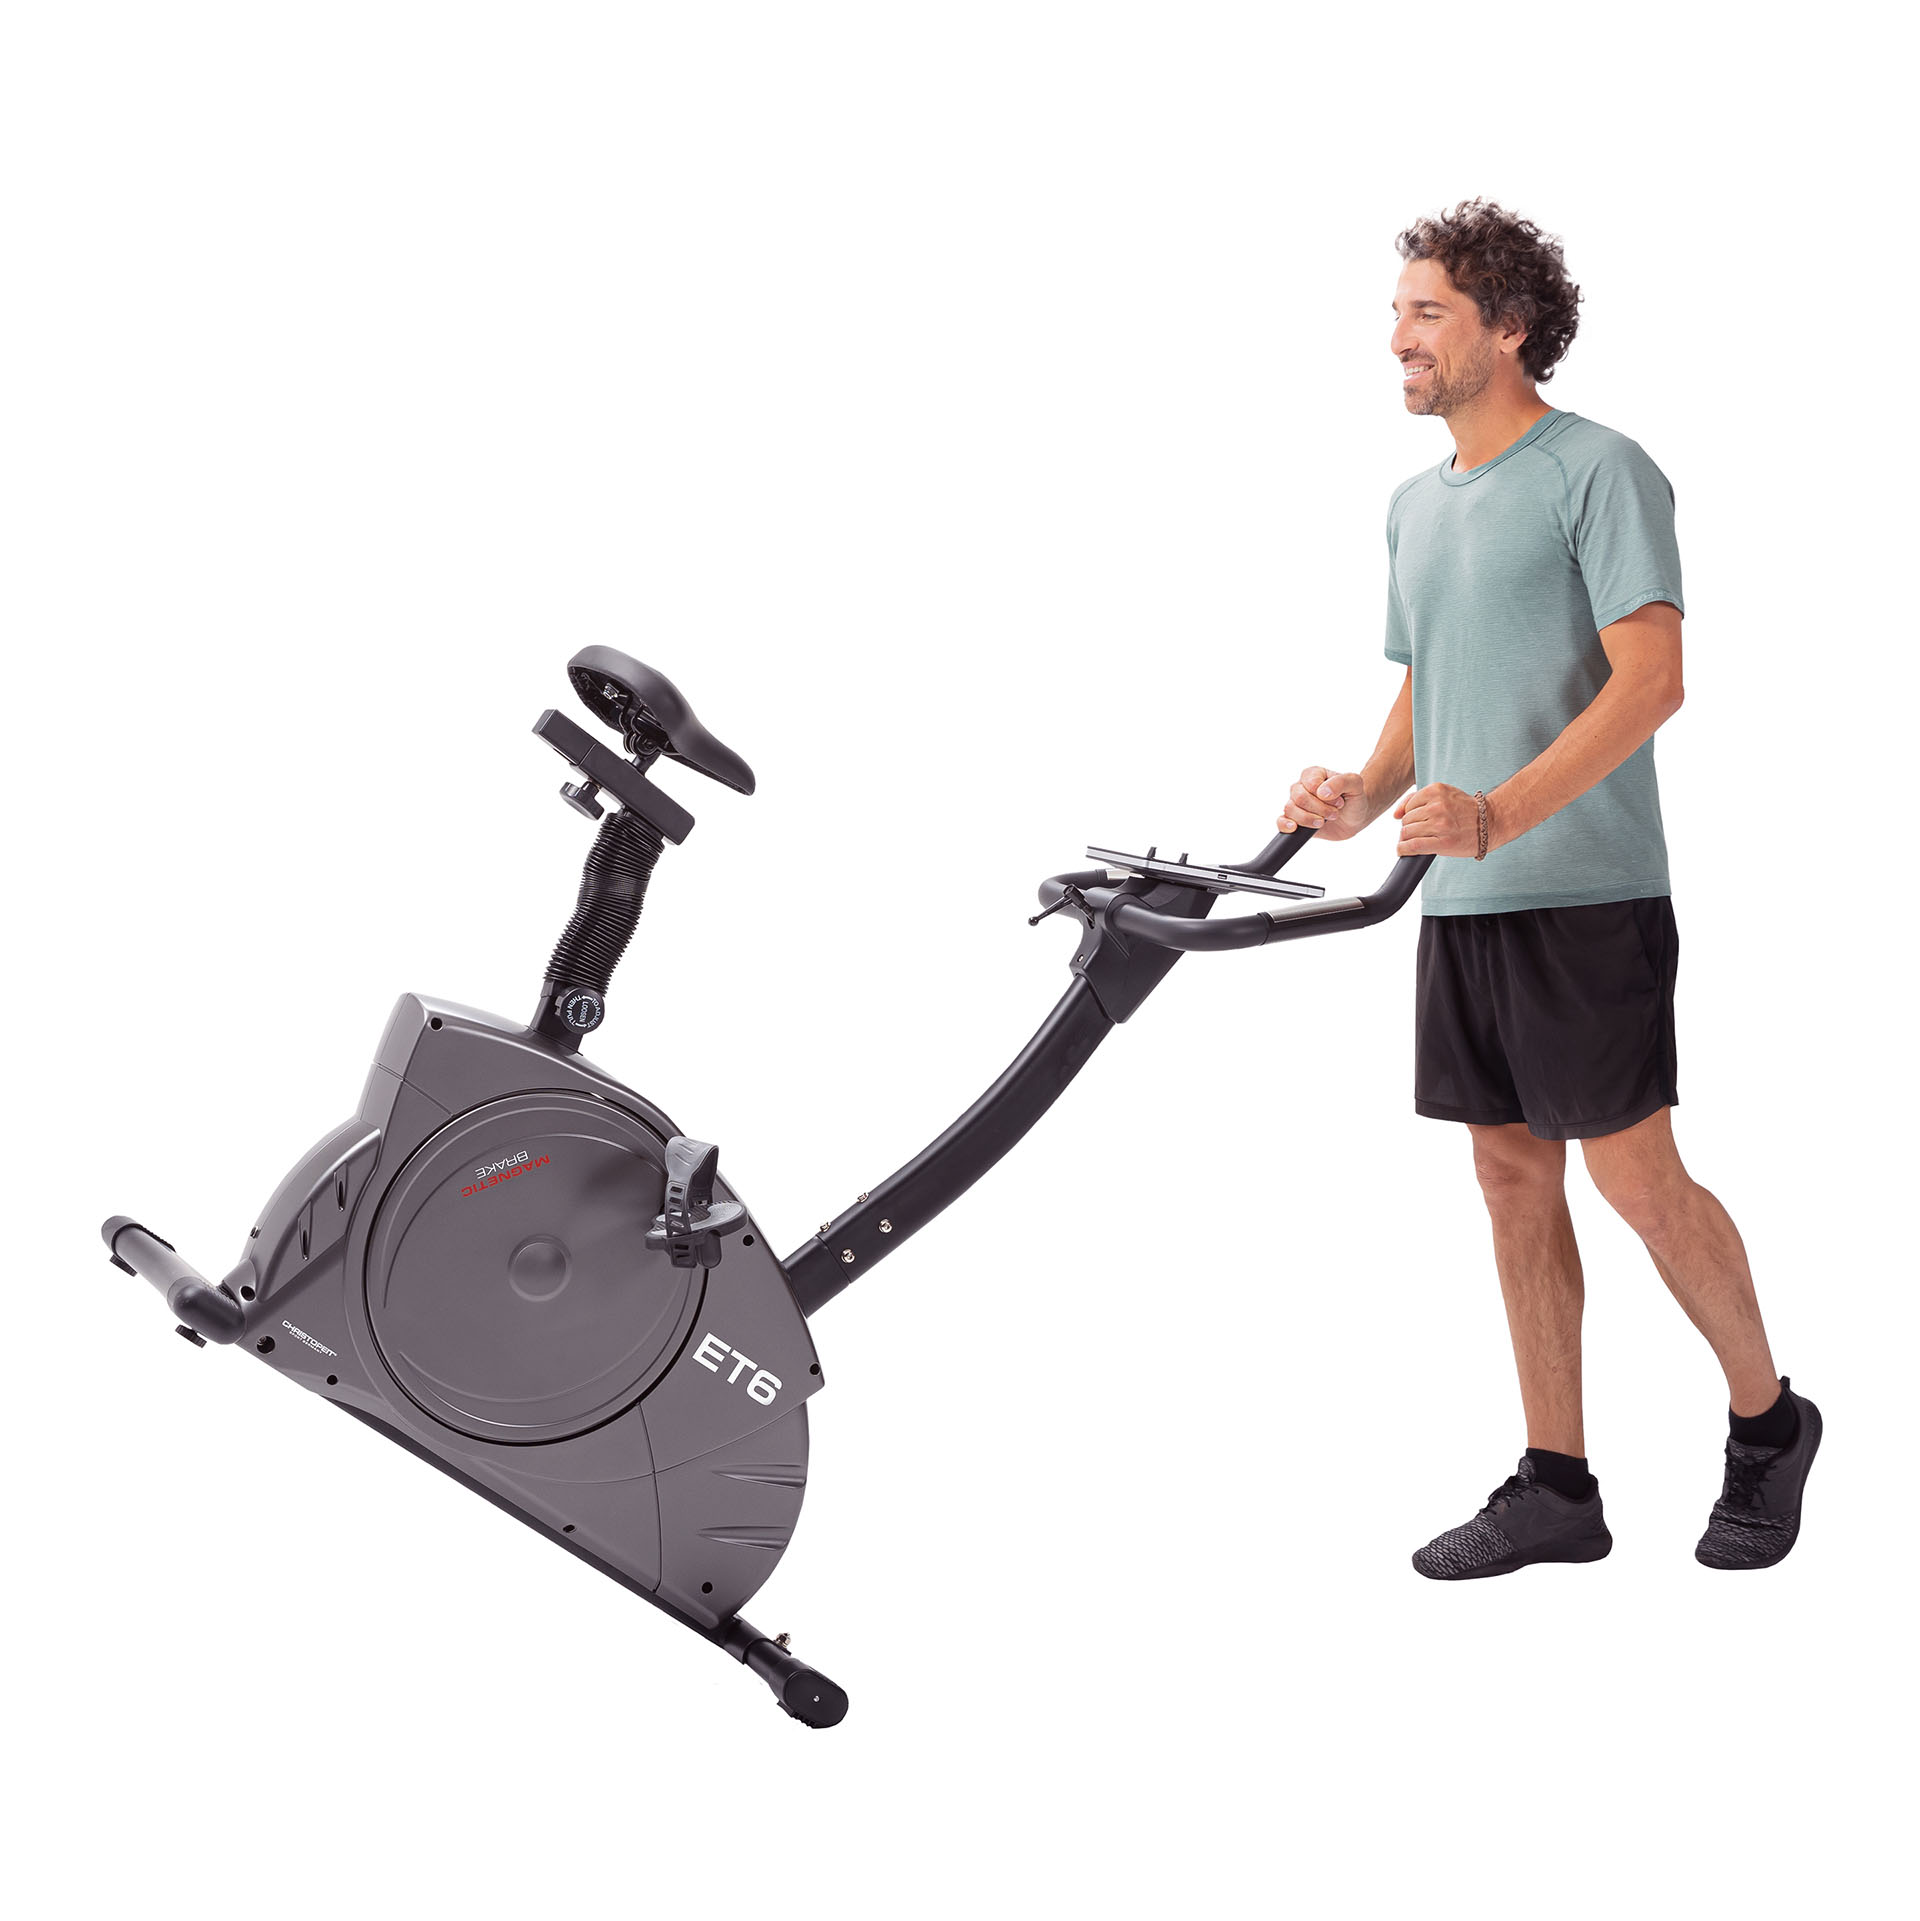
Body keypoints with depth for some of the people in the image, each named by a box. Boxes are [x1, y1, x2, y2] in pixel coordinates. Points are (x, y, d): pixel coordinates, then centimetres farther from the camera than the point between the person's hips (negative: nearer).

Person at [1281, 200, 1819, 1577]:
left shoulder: (1600, 470, -7)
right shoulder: (1415, 505, 17)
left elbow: (1652, 679, -16)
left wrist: (1498, 814, -27)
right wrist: (1367, 793, 3)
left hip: (1583, 892, -7)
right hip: (1460, 898, 8)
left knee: (1635, 1173, -5)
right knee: (1514, 1178, 8)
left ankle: (1768, 1420, 19)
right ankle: (1556, 1487, 17)